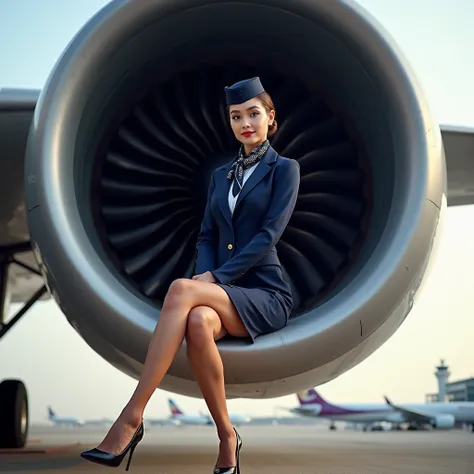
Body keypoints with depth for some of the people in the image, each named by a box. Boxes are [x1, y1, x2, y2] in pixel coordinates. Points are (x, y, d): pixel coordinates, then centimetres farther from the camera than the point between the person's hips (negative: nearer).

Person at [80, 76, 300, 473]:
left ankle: (132, 417, -34)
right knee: (198, 322, -36)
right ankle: (227, 437, -21)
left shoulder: (284, 169, 3)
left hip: (265, 295, -4)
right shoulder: (221, 176, 20)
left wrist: (216, 277, -18)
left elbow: (268, 235, -10)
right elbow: (206, 237, 14)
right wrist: (205, 276, -8)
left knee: (180, 289, -34)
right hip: (222, 293, 4)